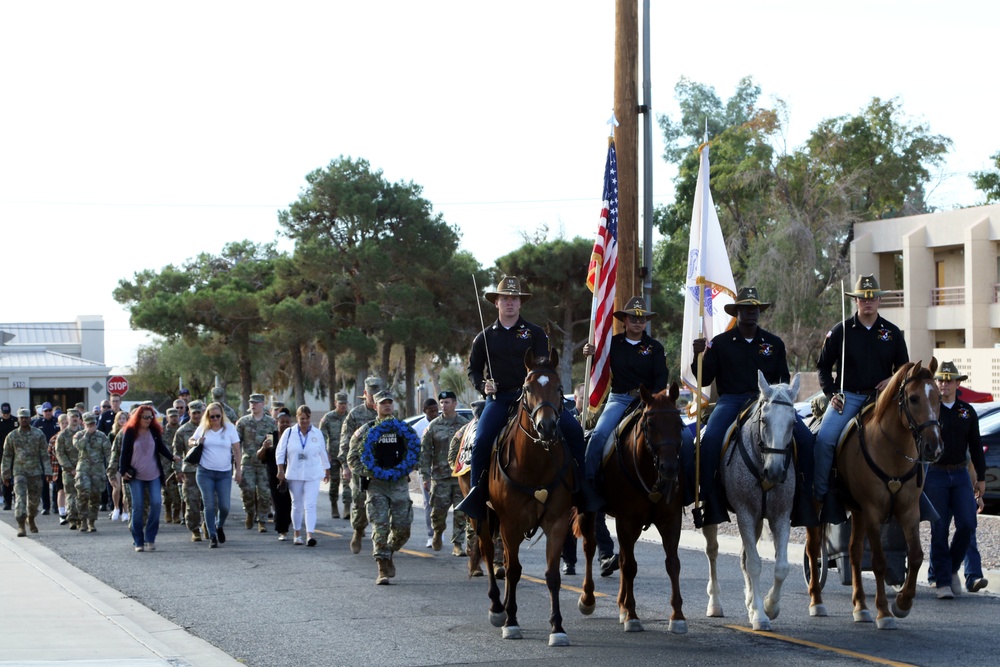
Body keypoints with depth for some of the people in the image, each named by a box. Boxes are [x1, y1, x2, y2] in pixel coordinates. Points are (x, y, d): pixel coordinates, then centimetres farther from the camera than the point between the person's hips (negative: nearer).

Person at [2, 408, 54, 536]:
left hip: (36, 472, 1)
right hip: (19, 471, -1)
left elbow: (45, 454, 3)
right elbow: (7, 457, 8)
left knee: (35, 498, 10)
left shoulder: (39, 434, 2)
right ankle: (21, 526, -15)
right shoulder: (12, 436, 2)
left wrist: (48, 472, -3)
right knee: (20, 497, -14)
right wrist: (5, 475, 7)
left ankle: (31, 519, 36)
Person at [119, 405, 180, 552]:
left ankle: (150, 538, -3)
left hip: (154, 475, 2)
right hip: (136, 475, -2)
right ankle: (138, 541, 7)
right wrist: (123, 471, -7)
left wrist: (172, 457, -12)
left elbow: (161, 448, 6)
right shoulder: (130, 432, -3)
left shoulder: (155, 431, 4)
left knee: (156, 503, -12)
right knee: (137, 507, -1)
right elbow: (124, 452, -1)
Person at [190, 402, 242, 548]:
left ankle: (220, 526, 28)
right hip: (205, 473, 0)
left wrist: (238, 469, -3)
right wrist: (197, 442, -8)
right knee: (209, 505, -3)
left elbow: (237, 451, 2)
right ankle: (212, 537, 4)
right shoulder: (202, 429, 4)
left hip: (225, 473, 0)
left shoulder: (230, 428, 2)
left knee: (224, 506, -3)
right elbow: (191, 441, 16)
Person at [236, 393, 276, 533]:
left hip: (265, 462, 0)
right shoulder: (243, 421, 7)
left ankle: (262, 521, 8)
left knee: (264, 492, -1)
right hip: (248, 462, 0)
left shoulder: (271, 422, 6)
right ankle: (250, 513, 12)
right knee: (248, 489, -14)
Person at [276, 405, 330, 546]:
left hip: (313, 475, -1)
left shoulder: (317, 434, 5)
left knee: (310, 505, -12)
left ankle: (310, 535, -21)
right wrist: (280, 470, -6)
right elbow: (280, 452, 2)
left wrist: (327, 471, 20)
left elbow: (323, 454, 14)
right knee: (297, 505, 9)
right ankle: (297, 534, 22)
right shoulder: (289, 433, 1)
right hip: (294, 475, 1)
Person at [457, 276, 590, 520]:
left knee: (573, 429, -17)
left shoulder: (534, 333, 9)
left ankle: (582, 485, -7)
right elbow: (473, 369, 18)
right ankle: (476, 494, -13)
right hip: (499, 398, 0)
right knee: (481, 441, -25)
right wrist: (483, 386, -3)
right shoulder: (485, 337, 11)